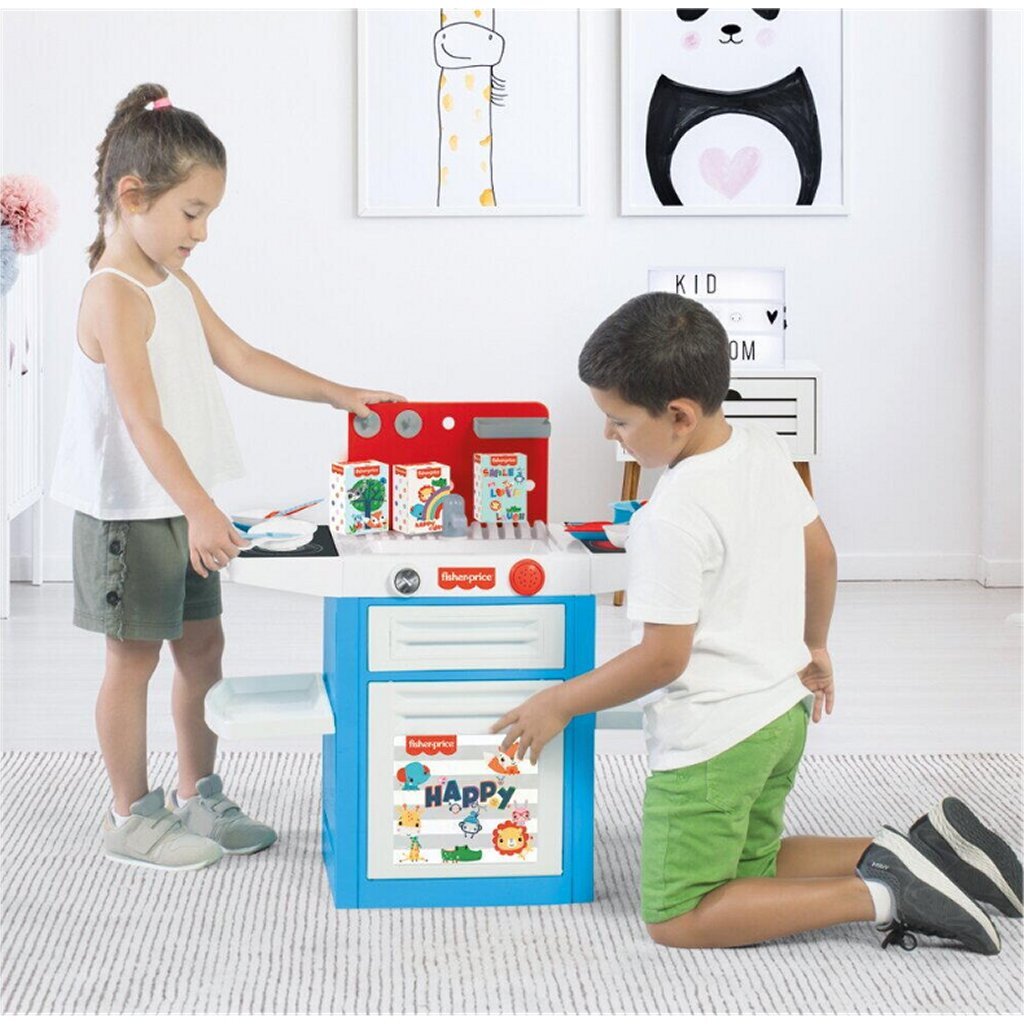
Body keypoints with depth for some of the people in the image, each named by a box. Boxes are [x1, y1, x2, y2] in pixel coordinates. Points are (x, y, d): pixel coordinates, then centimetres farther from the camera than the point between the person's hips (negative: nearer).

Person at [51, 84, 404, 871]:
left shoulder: (178, 286, 9)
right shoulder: (114, 297, -20)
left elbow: (242, 361, 16)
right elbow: (143, 422, -29)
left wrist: (336, 394, 11)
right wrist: (199, 510, -36)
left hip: (182, 508, 9)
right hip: (131, 511, -9)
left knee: (203, 645, 15)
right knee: (135, 658, 3)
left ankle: (197, 796, 29)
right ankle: (132, 816, 16)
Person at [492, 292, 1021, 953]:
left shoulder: (671, 520, -25)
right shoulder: (765, 452, 1)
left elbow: (662, 657, -22)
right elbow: (820, 553, 13)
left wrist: (559, 704, -9)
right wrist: (814, 647, 28)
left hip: (712, 737, -9)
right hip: (783, 712, 9)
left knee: (677, 921, 2)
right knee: (750, 869, 24)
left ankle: (881, 895, -10)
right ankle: (924, 851, 7)